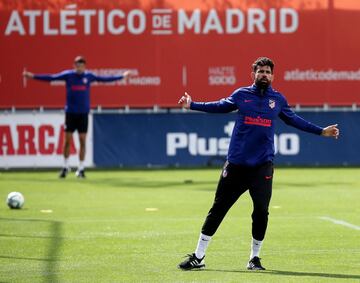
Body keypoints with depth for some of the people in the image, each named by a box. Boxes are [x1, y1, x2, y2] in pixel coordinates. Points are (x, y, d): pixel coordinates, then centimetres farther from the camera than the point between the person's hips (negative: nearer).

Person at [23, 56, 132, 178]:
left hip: (83, 113, 1)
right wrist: (33, 76, -11)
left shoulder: (89, 76, 2)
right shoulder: (68, 75, -2)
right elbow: (51, 78, -5)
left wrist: (122, 76, 12)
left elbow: (104, 79, 10)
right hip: (70, 112, -1)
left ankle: (81, 168, 8)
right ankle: (65, 167, 16)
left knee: (82, 141, 0)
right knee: (67, 140, 2)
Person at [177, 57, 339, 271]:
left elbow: (293, 120, 23)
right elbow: (219, 106, 19)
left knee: (261, 211, -4)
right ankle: (198, 257, 7)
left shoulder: (278, 99, 9)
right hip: (236, 164, -1)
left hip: (263, 166, 1)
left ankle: (255, 257, 15)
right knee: (218, 209, 0)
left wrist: (321, 131, 26)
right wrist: (192, 105, 14)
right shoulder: (241, 95, 6)